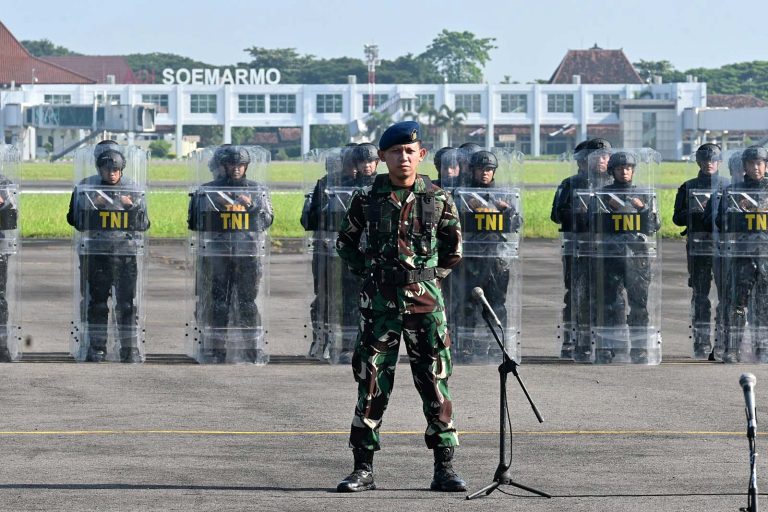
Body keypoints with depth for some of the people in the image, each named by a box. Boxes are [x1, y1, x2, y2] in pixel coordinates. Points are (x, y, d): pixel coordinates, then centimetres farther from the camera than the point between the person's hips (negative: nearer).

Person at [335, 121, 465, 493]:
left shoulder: (437, 200, 3)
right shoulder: (367, 199, 2)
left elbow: (453, 248, 14)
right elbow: (345, 242, 14)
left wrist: (433, 275, 7)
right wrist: (367, 272, 7)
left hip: (425, 301, 0)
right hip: (380, 302, 0)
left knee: (436, 385, 1)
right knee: (371, 386, 1)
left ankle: (444, 469, 7)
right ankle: (363, 469, 7)